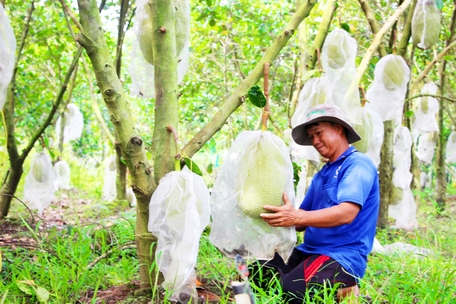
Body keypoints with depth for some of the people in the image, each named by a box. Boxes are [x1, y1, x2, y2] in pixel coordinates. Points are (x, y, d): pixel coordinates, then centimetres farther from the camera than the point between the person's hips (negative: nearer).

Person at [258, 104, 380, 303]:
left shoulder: (358, 165, -8)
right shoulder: (321, 175, 20)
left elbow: (346, 213, -24)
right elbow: (304, 219, 17)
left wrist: (297, 217, -34)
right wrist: (281, 214, -4)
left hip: (342, 257, -8)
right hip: (309, 251, 9)